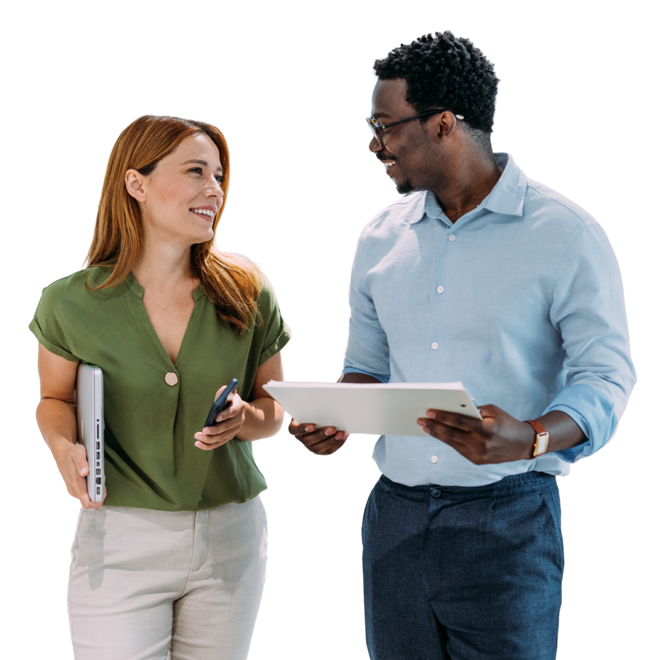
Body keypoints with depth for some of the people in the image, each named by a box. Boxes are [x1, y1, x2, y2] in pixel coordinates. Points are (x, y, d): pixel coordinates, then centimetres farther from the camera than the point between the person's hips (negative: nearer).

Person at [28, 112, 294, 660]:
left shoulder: (249, 292, -1)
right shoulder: (71, 302, -6)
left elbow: (275, 411, 8)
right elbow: (55, 400, 9)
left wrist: (245, 419, -15)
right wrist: (64, 449, -12)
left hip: (232, 538, 2)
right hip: (118, 538, -2)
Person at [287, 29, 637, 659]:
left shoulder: (567, 232, -7)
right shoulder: (380, 234, 10)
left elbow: (607, 376, -9)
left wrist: (531, 439, -27)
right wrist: (335, 421, -4)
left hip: (508, 519, -5)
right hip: (393, 509, 5)